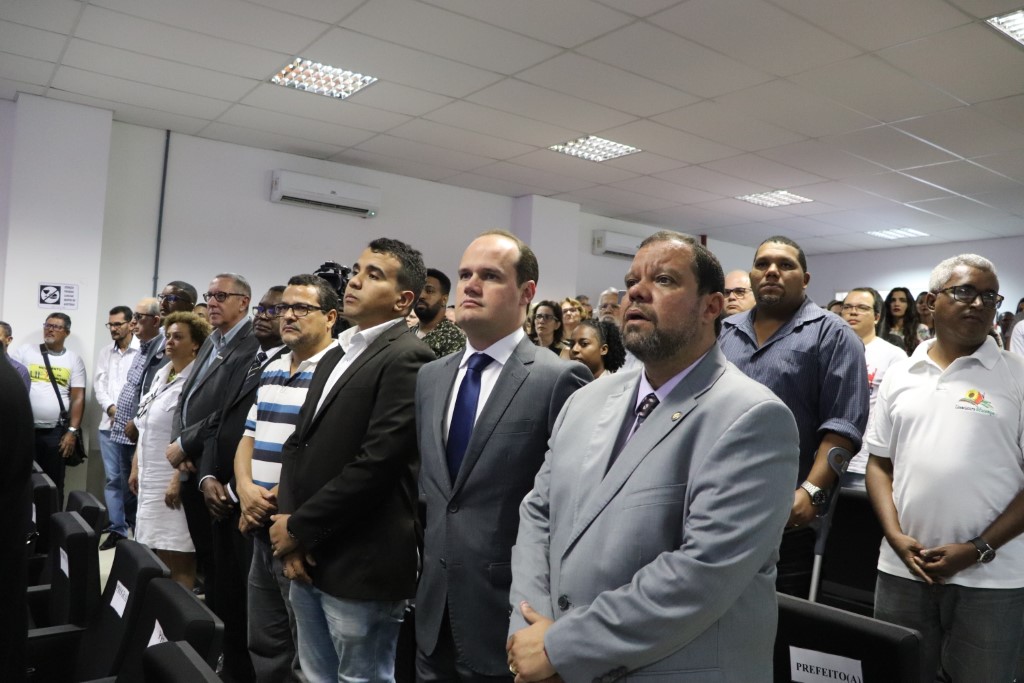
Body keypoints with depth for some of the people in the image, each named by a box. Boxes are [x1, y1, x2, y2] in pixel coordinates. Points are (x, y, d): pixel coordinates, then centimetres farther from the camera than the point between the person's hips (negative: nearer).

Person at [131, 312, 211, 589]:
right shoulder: (161, 375, 13)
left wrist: (178, 480, -21)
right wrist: (136, 468, 18)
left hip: (173, 481, -9)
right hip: (150, 479, 9)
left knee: (177, 560, -4)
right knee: (154, 556, 15)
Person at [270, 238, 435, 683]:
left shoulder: (407, 358, -14)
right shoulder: (335, 356, 14)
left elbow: (376, 463, -22)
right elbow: (298, 444, 10)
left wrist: (298, 528, -12)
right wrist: (290, 529, -3)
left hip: (361, 563, -8)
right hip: (308, 558, 8)